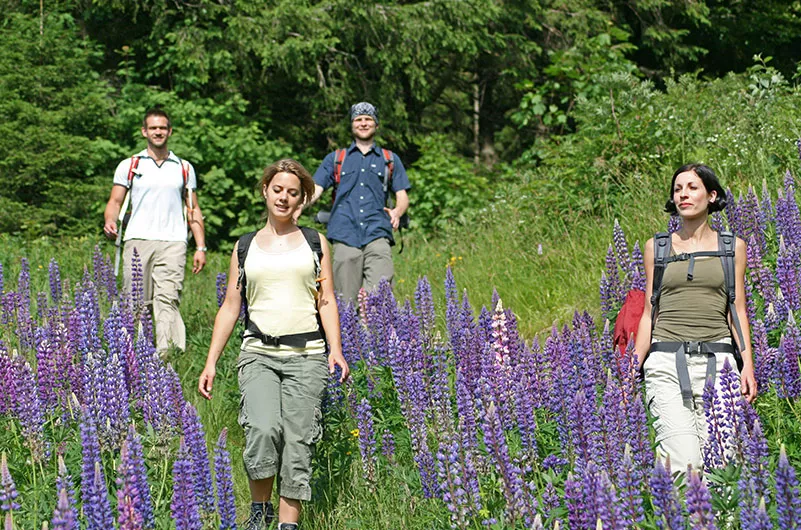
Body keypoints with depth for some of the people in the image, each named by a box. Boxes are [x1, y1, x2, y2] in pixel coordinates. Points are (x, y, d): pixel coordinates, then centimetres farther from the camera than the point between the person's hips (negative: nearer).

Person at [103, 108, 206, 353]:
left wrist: (201, 247, 10)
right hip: (138, 241, 1)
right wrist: (110, 222, -11)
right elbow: (115, 201, 11)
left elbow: (193, 210, 18)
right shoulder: (129, 166, 13)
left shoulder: (184, 169, 16)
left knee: (167, 300, -14)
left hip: (172, 243, 0)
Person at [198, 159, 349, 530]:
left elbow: (327, 301, 8)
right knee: (263, 429, -22)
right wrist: (211, 363, 7)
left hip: (306, 355, 0)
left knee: (297, 443, -5)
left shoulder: (315, 242, 13)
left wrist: (336, 350, -7)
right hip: (258, 353, 0)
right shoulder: (245, 247, 15)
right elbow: (230, 307, 14)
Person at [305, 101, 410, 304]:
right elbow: (315, 191, 12)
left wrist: (397, 212, -8)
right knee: (346, 301, -4)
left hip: (377, 235, -1)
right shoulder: (335, 159, 21)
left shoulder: (390, 160, 21)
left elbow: (402, 196, 17)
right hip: (345, 235, 1)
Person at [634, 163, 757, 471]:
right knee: (683, 464, -17)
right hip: (666, 363, 0)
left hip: (717, 361, 1)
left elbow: (738, 310, 10)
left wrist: (748, 364, -3)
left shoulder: (732, 247, 13)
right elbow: (649, 314, 14)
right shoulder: (657, 247, 13)